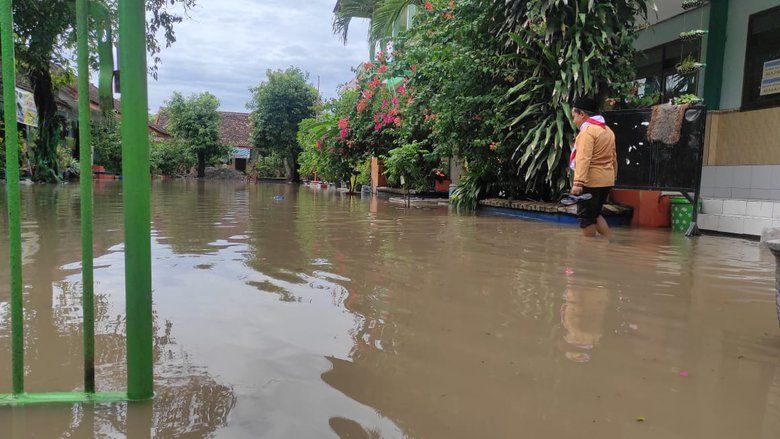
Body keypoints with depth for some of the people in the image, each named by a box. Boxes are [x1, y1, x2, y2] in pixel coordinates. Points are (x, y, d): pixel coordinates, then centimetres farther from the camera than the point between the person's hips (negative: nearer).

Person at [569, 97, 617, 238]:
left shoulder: (587, 131, -13)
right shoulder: (608, 130, 16)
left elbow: (583, 159, -25)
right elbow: (613, 157, 21)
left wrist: (578, 183, -31)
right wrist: (613, 178, 27)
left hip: (591, 181, -9)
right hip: (607, 180, 9)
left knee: (586, 217, 2)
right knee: (595, 214, 19)